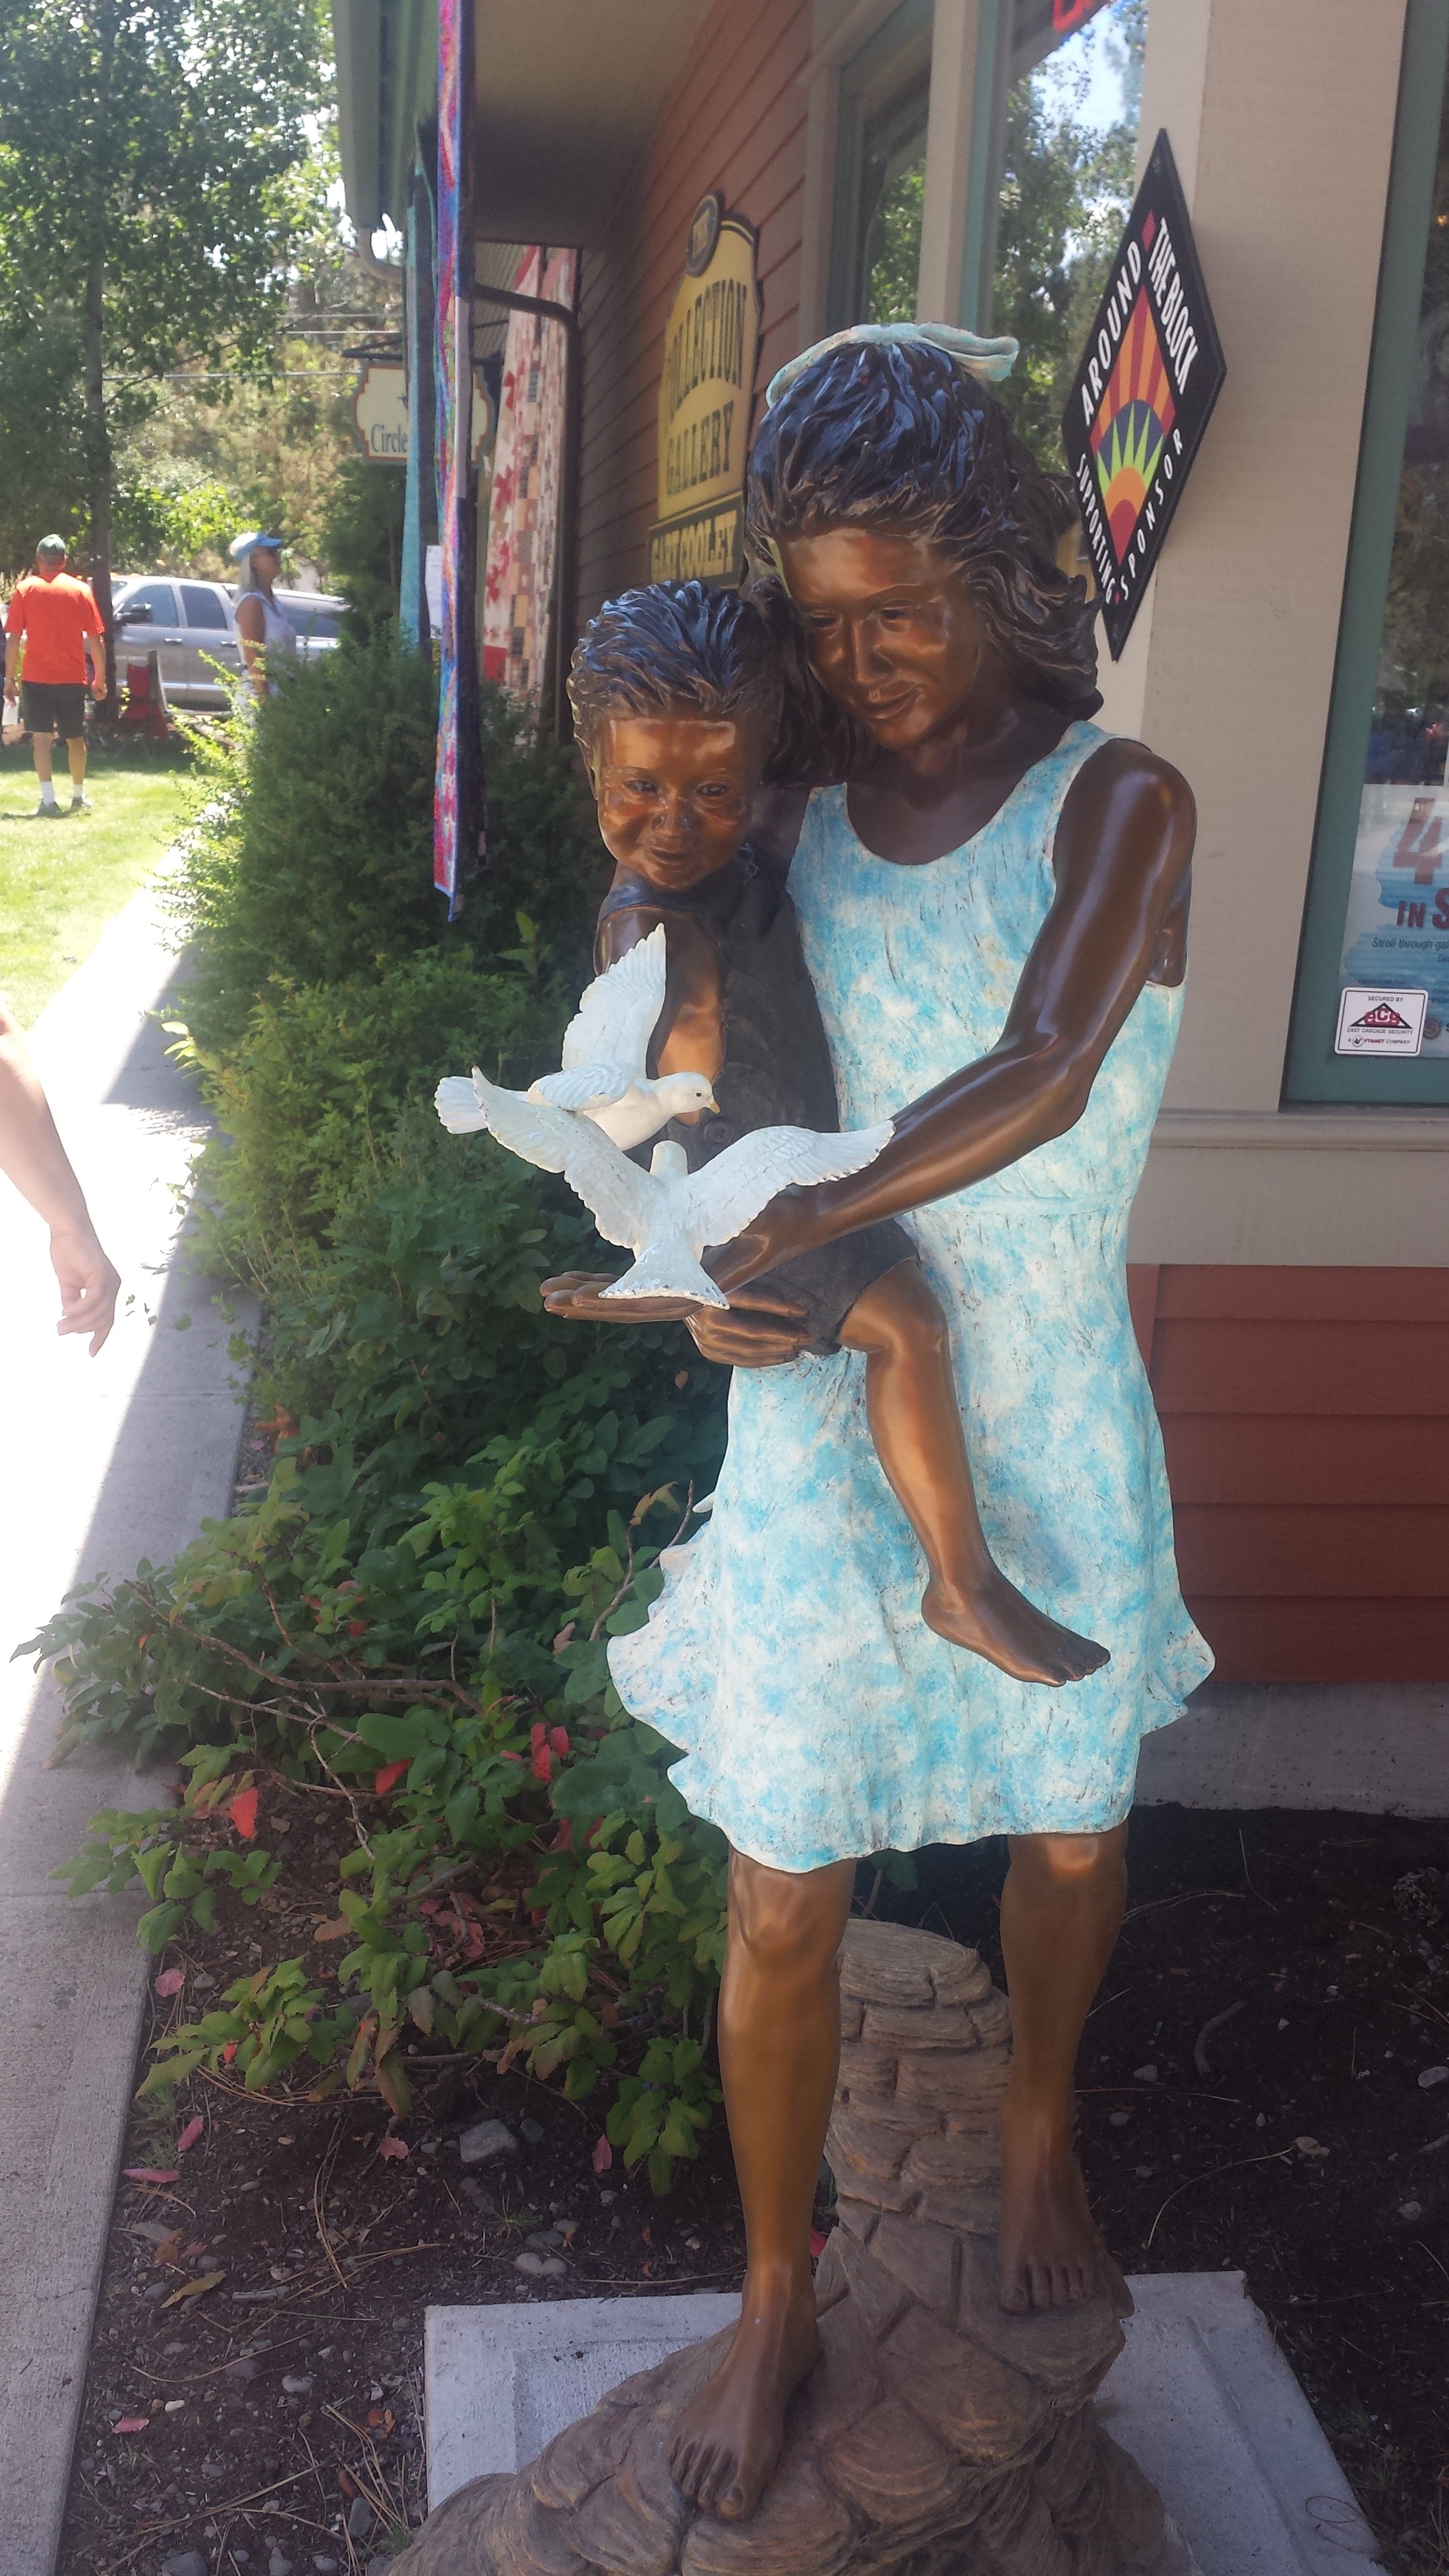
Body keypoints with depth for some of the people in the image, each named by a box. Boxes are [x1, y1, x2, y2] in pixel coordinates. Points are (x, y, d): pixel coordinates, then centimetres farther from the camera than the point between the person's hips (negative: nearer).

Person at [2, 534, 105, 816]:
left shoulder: (24, 589, -1)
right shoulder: (80, 590, 1)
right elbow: (96, 639, -1)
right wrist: (100, 679, 6)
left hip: (36, 678, -1)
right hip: (72, 678, 1)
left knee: (41, 737, -2)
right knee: (75, 738, 15)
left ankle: (48, 800, -12)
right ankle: (79, 797, 26)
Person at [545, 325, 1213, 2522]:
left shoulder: (1115, 802, -9)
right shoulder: (791, 809, 2)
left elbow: (1040, 1082, -26)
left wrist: (781, 1233, -35)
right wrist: (697, 1282, -14)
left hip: (1050, 1434, -1)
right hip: (821, 1425, 2)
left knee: (1074, 1835, 19)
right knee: (784, 1905, 7)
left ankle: (1040, 2131, 52)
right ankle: (777, 2308, 33)